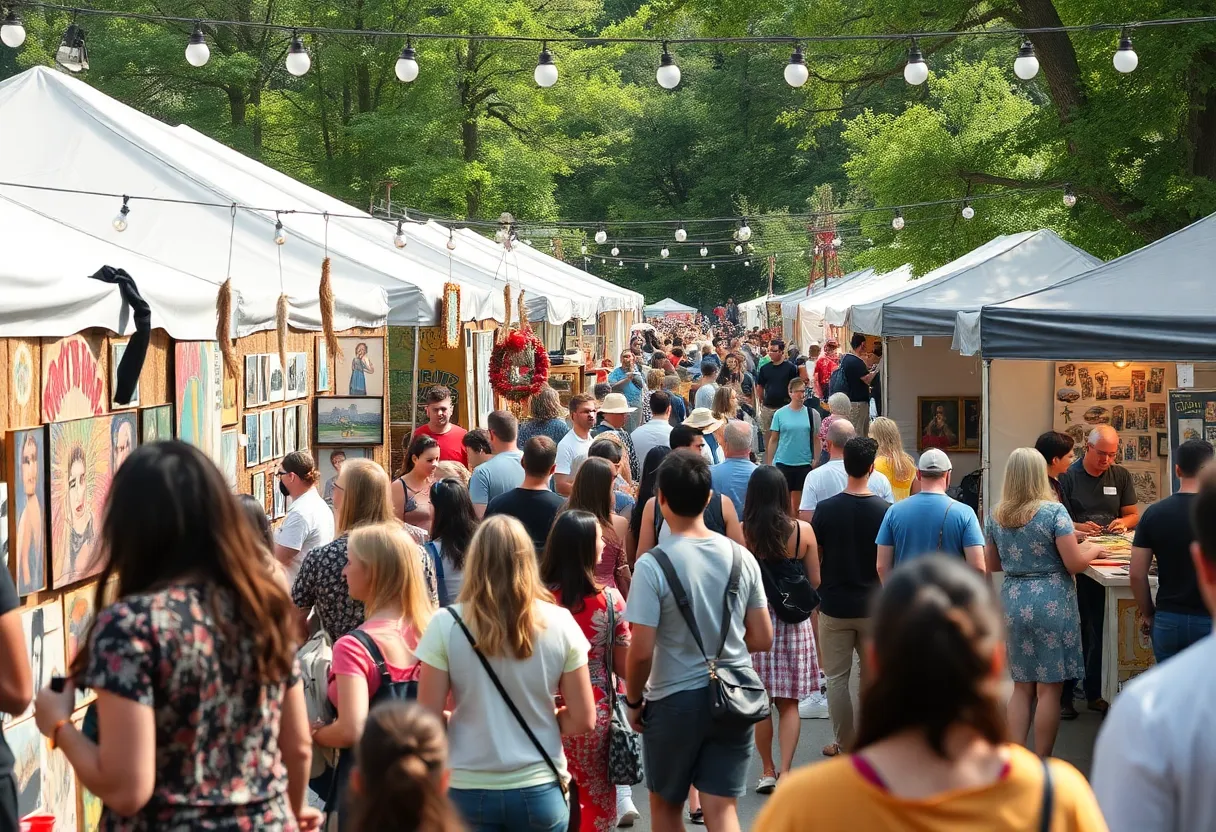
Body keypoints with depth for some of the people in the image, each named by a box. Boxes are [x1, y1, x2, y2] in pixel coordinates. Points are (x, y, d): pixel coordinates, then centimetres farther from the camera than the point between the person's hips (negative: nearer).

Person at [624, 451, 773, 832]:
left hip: (675, 701, -3)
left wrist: (633, 701, 0)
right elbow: (762, 639, 3)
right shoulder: (741, 558, -2)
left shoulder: (653, 565, -16)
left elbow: (641, 651, -17)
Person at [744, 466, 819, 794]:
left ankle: (767, 770, 18)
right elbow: (815, 580, 2)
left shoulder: (742, 532, -11)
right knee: (789, 703, 8)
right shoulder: (803, 531, -6)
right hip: (794, 620, 1)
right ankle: (786, 772, 1)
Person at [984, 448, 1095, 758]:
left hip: (1013, 602, 5)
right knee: (1049, 688, 2)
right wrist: (1094, 549, 7)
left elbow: (992, 564, 15)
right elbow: (1075, 563, -12)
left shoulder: (996, 516, 5)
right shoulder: (1054, 511, -11)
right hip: (1050, 604, -5)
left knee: (1022, 686, 13)